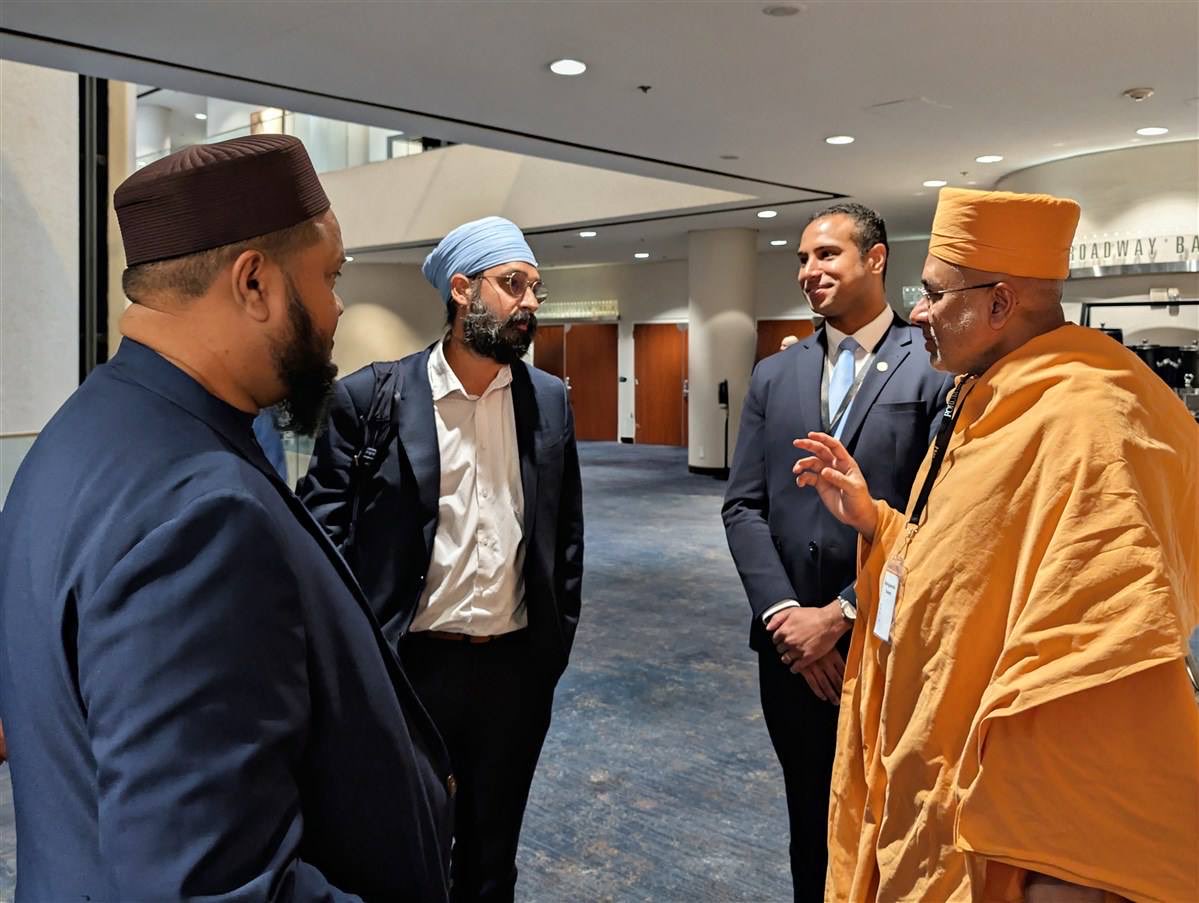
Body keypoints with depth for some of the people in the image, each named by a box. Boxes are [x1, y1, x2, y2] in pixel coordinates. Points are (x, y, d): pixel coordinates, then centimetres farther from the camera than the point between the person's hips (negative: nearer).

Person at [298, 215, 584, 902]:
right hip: (406, 665, -3)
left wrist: (557, 646, 8)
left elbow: (567, 535, 9)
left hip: (516, 668, 3)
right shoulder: (371, 397, -8)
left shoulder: (550, 402, 3)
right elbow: (324, 534, -6)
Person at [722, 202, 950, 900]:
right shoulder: (775, 376, 8)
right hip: (792, 641, 4)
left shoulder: (937, 367, -7)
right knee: (812, 818, 18)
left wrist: (840, 614, -15)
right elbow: (744, 507, 3)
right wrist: (782, 611, -9)